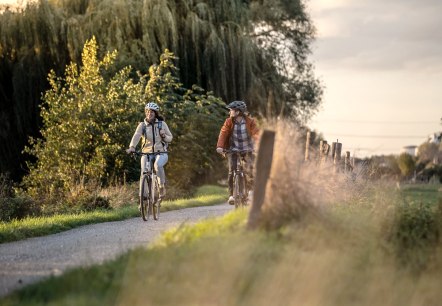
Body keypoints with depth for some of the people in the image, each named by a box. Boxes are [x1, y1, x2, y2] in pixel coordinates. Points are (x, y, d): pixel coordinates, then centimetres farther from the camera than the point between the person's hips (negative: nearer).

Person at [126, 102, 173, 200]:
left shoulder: (162, 124, 2)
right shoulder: (142, 125, 1)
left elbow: (170, 138, 7)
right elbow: (136, 136, -16)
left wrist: (164, 135, -17)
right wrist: (132, 147, -35)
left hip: (161, 152, -1)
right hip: (146, 153, 2)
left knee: (158, 165, -34)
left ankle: (162, 186, -15)